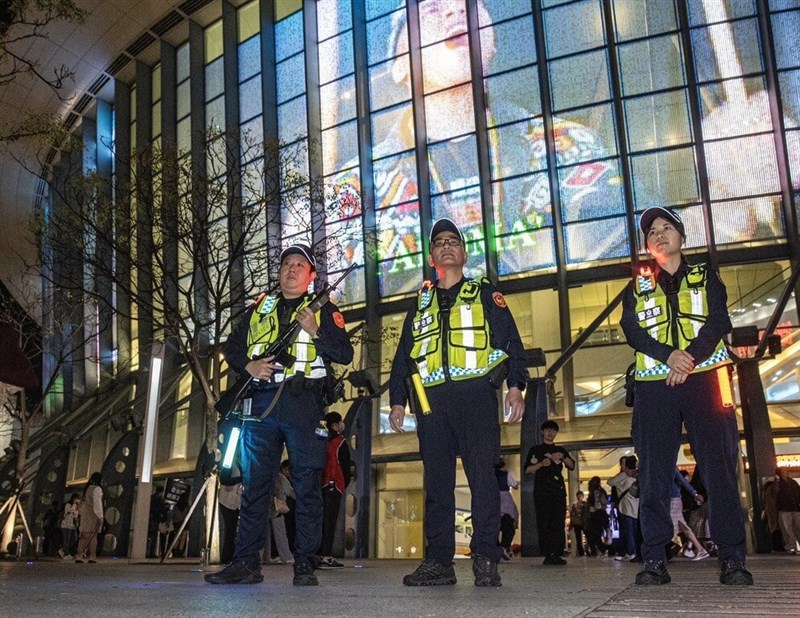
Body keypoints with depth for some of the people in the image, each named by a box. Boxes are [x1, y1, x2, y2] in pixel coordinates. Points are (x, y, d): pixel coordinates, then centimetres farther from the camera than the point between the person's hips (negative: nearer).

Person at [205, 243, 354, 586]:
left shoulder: (324, 310, 10)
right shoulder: (259, 309, 20)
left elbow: (345, 354, 1)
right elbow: (231, 346, 20)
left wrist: (315, 332, -13)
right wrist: (248, 365, 1)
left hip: (303, 405, -3)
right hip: (260, 403, 3)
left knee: (307, 486, -2)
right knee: (254, 485, 4)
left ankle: (304, 565, 4)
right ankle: (246, 563, 10)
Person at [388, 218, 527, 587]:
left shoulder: (485, 294, 14)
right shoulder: (421, 303, 23)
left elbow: (510, 340, 5)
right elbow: (403, 356, 22)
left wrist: (515, 385, -8)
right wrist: (397, 400, 12)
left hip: (475, 394, -3)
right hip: (431, 400, 3)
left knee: (482, 476, -8)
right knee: (436, 481, 2)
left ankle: (486, 560, -2)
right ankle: (438, 562, 7)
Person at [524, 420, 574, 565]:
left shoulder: (560, 450, 22)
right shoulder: (535, 450, 13)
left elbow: (572, 466, 11)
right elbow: (528, 470, 6)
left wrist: (563, 457, -7)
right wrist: (541, 464, -11)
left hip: (558, 490, 2)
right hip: (541, 490, -2)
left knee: (559, 523, -7)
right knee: (544, 523, -8)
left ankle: (557, 554, -9)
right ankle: (548, 554, -9)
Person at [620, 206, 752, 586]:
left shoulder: (705, 277, 16)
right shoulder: (637, 287, 17)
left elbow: (719, 321, 0)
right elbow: (631, 330, 1)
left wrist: (690, 357, -17)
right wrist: (669, 354, -16)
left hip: (704, 380, -1)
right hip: (654, 385, 1)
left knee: (720, 469, -4)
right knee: (654, 475, -2)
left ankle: (732, 558, 1)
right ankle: (654, 560, 2)